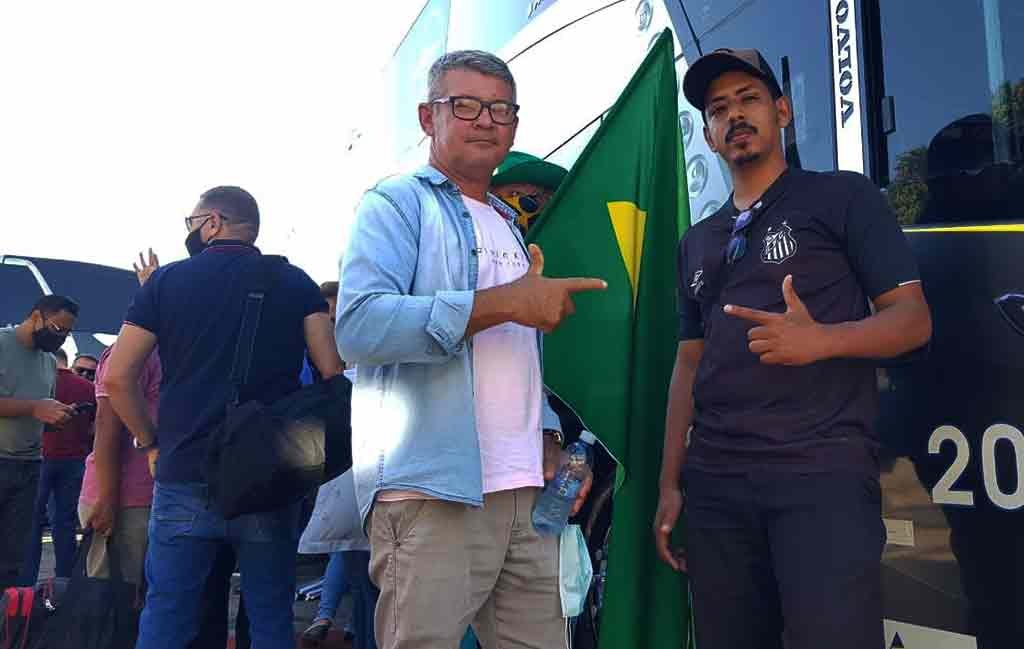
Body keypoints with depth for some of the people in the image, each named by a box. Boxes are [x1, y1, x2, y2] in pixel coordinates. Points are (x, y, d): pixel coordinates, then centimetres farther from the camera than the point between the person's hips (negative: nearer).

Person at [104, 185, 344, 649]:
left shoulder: (166, 280, 4)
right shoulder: (294, 283, 5)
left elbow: (117, 378, 1)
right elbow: (331, 372, -5)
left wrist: (150, 443, 13)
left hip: (183, 477, 0)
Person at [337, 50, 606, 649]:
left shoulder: (513, 228, 22)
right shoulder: (396, 204, -1)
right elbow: (360, 326, -19)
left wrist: (551, 445, 12)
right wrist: (503, 302, -18)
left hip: (525, 494, 7)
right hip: (431, 495, -7)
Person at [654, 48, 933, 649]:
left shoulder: (843, 196, 5)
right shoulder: (697, 242, 19)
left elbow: (913, 319, -1)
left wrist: (820, 340, -21)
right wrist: (670, 484, 11)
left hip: (824, 471, -4)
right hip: (715, 483, 5)